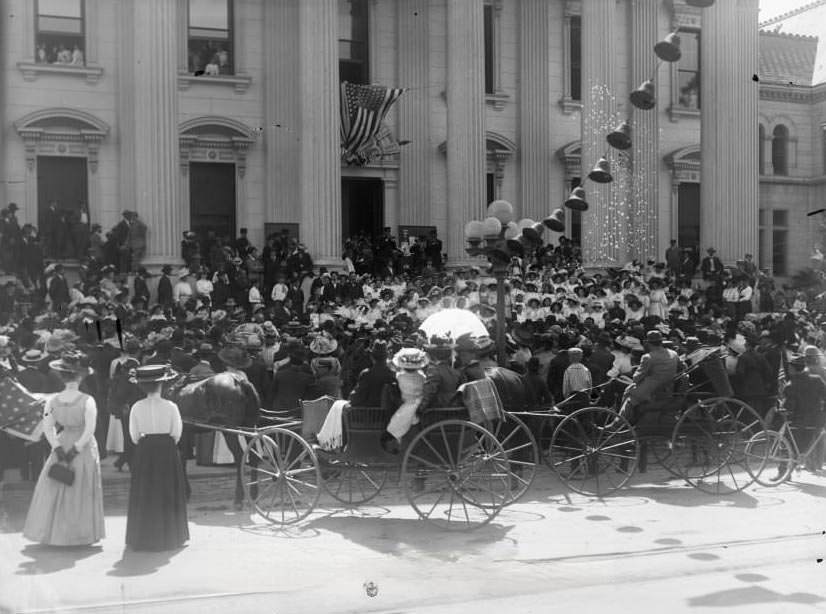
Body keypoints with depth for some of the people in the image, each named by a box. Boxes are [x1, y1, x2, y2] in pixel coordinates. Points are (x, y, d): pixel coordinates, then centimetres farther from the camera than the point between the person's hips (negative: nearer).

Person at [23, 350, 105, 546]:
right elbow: (89, 431, -20)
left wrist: (59, 449, -7)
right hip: (84, 449, -3)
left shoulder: (53, 401, -5)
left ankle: (55, 532, 18)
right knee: (82, 491, 8)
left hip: (62, 445, 3)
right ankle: (81, 534, 13)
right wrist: (76, 449, -13)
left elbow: (48, 428, -8)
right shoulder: (87, 401, -15)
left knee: (56, 490, 14)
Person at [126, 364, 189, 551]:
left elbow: (134, 435, -1)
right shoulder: (170, 407, -8)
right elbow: (176, 433, -4)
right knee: (167, 494, 9)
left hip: (144, 451, 1)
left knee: (144, 495, 10)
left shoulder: (137, 407, -5)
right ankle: (168, 537, 13)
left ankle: (144, 538, 12)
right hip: (167, 450, -1)